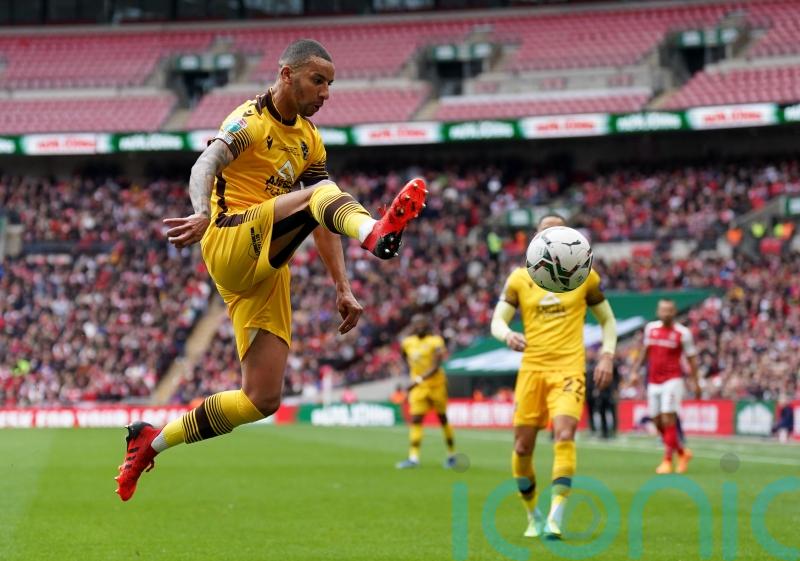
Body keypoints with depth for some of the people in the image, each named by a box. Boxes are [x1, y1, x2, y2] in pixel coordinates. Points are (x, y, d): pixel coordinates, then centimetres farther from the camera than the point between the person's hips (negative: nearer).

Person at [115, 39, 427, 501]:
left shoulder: (310, 141, 20)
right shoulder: (251, 121, -3)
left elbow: (323, 223, 21)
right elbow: (204, 167, -22)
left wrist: (343, 287, 11)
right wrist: (203, 215, -43)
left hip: (268, 271, 8)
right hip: (231, 244, -8)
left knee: (262, 400, 1)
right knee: (320, 193, -32)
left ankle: (152, 442, 16)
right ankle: (376, 233, -67)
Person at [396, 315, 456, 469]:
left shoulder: (435, 342, -12)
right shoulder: (408, 343, 4)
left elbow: (435, 367, -20)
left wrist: (419, 379, -28)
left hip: (436, 384, -4)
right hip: (418, 387, 4)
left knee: (443, 419, 8)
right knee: (415, 420, -8)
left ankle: (451, 454, 21)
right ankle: (413, 457, -14)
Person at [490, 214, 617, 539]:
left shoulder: (584, 276, 6)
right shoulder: (519, 278, 6)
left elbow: (607, 320, 15)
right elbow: (497, 321, 4)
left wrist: (607, 356, 1)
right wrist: (508, 336, -19)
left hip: (568, 369, -2)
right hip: (531, 368, 2)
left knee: (564, 435, -23)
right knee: (522, 447, 2)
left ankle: (555, 518, -25)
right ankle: (534, 516, 23)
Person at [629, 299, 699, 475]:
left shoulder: (683, 333, -4)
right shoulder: (650, 328, 9)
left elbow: (691, 358, 0)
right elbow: (644, 351, 20)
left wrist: (694, 382, -2)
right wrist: (635, 371, 14)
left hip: (672, 380, -5)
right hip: (653, 381, 5)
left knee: (668, 420, -12)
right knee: (658, 422, 6)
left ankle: (667, 460, -6)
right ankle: (682, 452, 24)